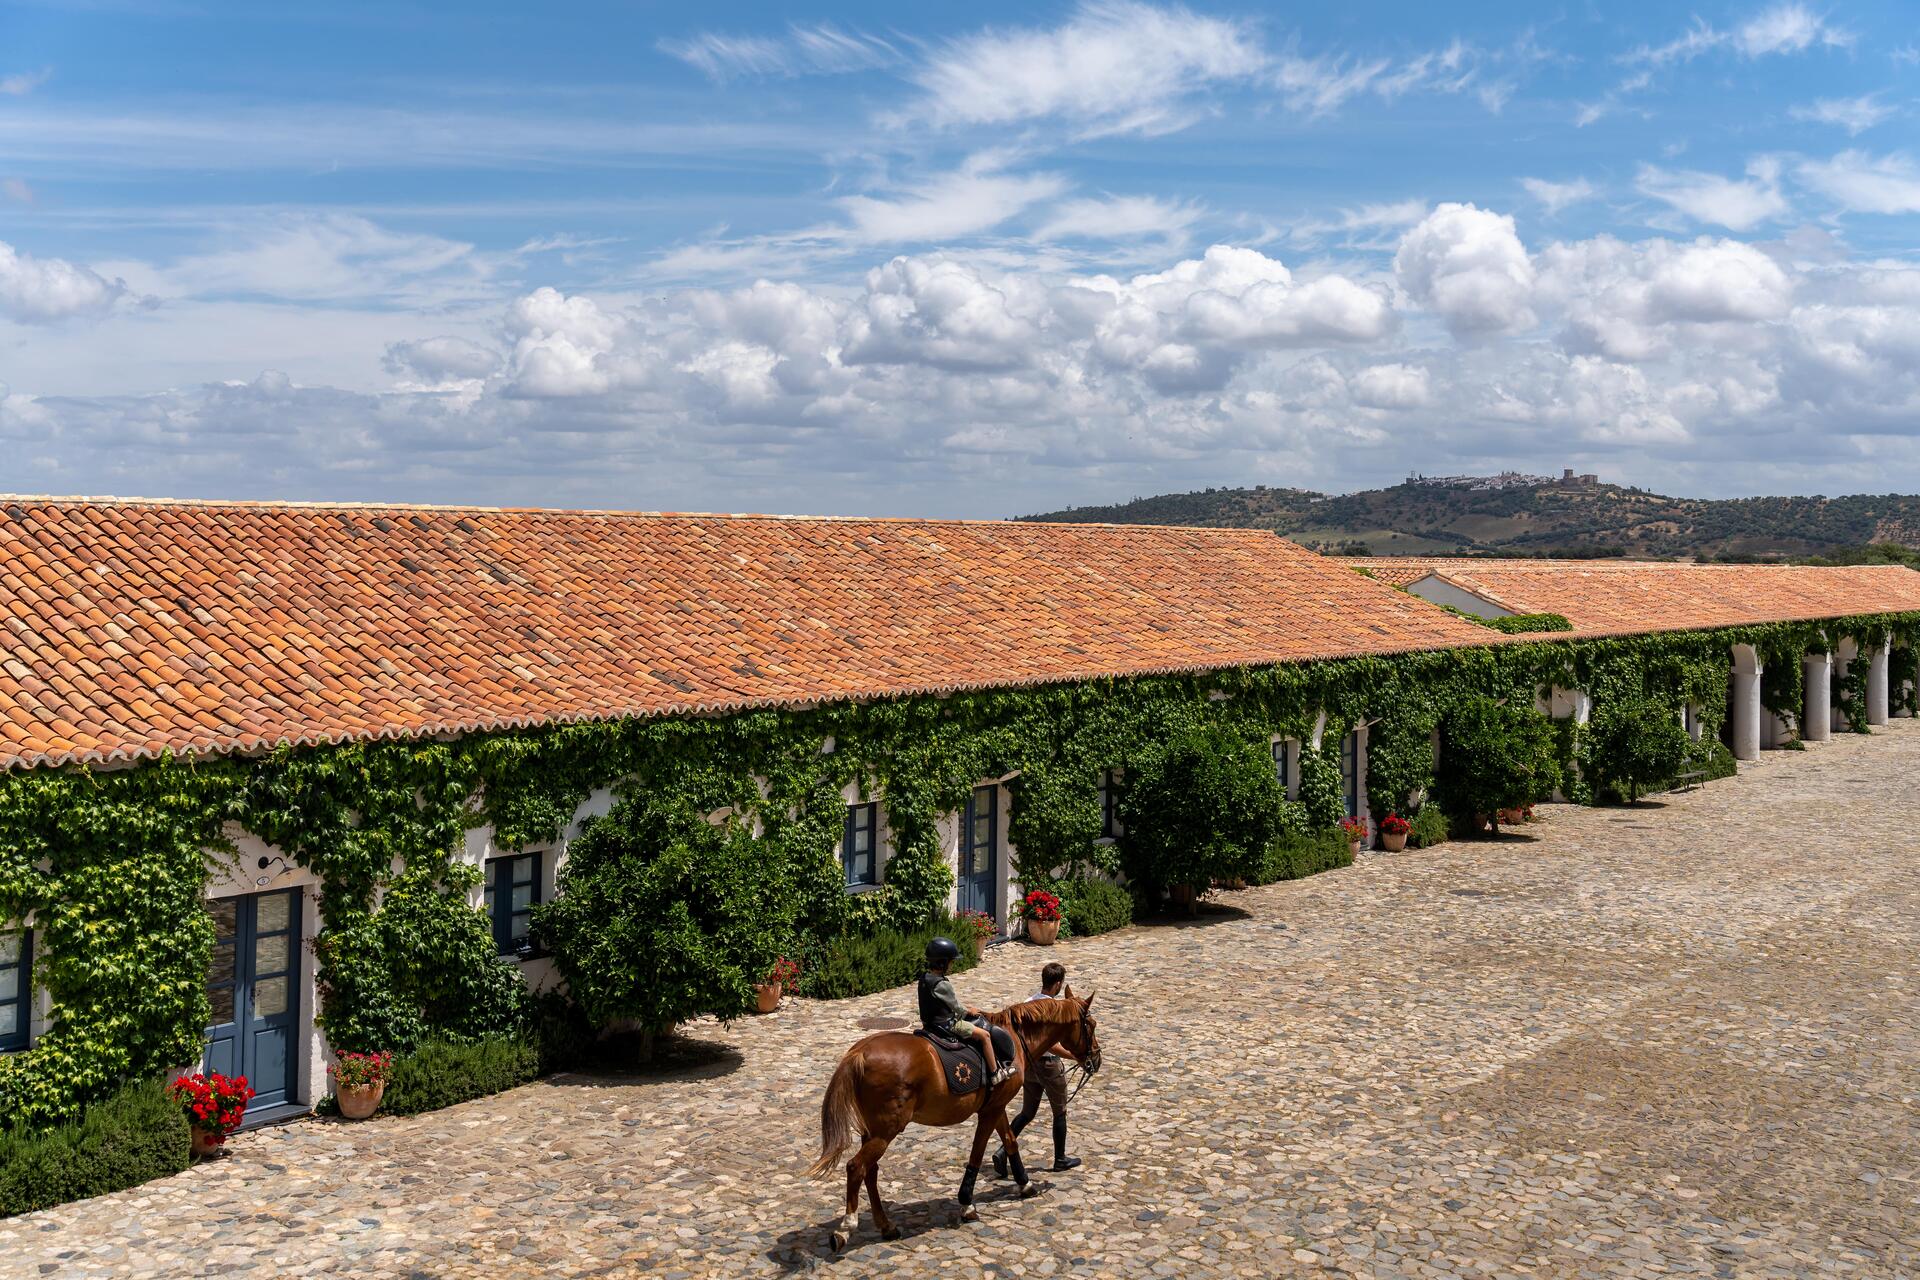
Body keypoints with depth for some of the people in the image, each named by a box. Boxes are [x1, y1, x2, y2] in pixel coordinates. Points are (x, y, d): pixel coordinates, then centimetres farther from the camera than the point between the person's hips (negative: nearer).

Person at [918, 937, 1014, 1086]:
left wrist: (965, 1009, 13)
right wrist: (969, 1011, 3)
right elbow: (957, 1008, -16)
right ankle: (995, 1074, 2)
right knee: (984, 1034, -4)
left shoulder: (924, 978, 1)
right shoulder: (942, 984, -27)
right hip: (947, 1024, -10)